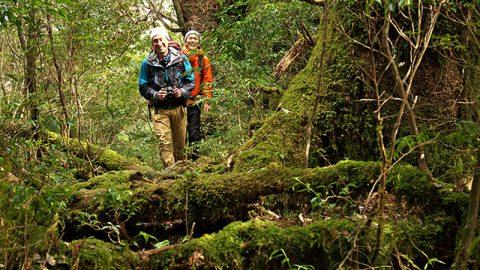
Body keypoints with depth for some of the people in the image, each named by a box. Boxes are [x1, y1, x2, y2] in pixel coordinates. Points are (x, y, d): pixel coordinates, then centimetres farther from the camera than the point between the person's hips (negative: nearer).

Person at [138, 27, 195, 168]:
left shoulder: (181, 59, 2)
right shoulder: (147, 63, 0)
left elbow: (191, 81, 9)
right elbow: (143, 87, 5)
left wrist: (183, 92, -11)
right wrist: (155, 95, -13)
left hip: (179, 107, 2)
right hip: (158, 108, -2)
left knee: (180, 144, 10)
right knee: (165, 143, -13)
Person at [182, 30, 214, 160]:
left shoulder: (203, 59, 8)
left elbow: (207, 81, 8)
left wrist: (207, 100, 2)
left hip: (196, 101, 0)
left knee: (195, 133, 0)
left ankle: (195, 157, 7)